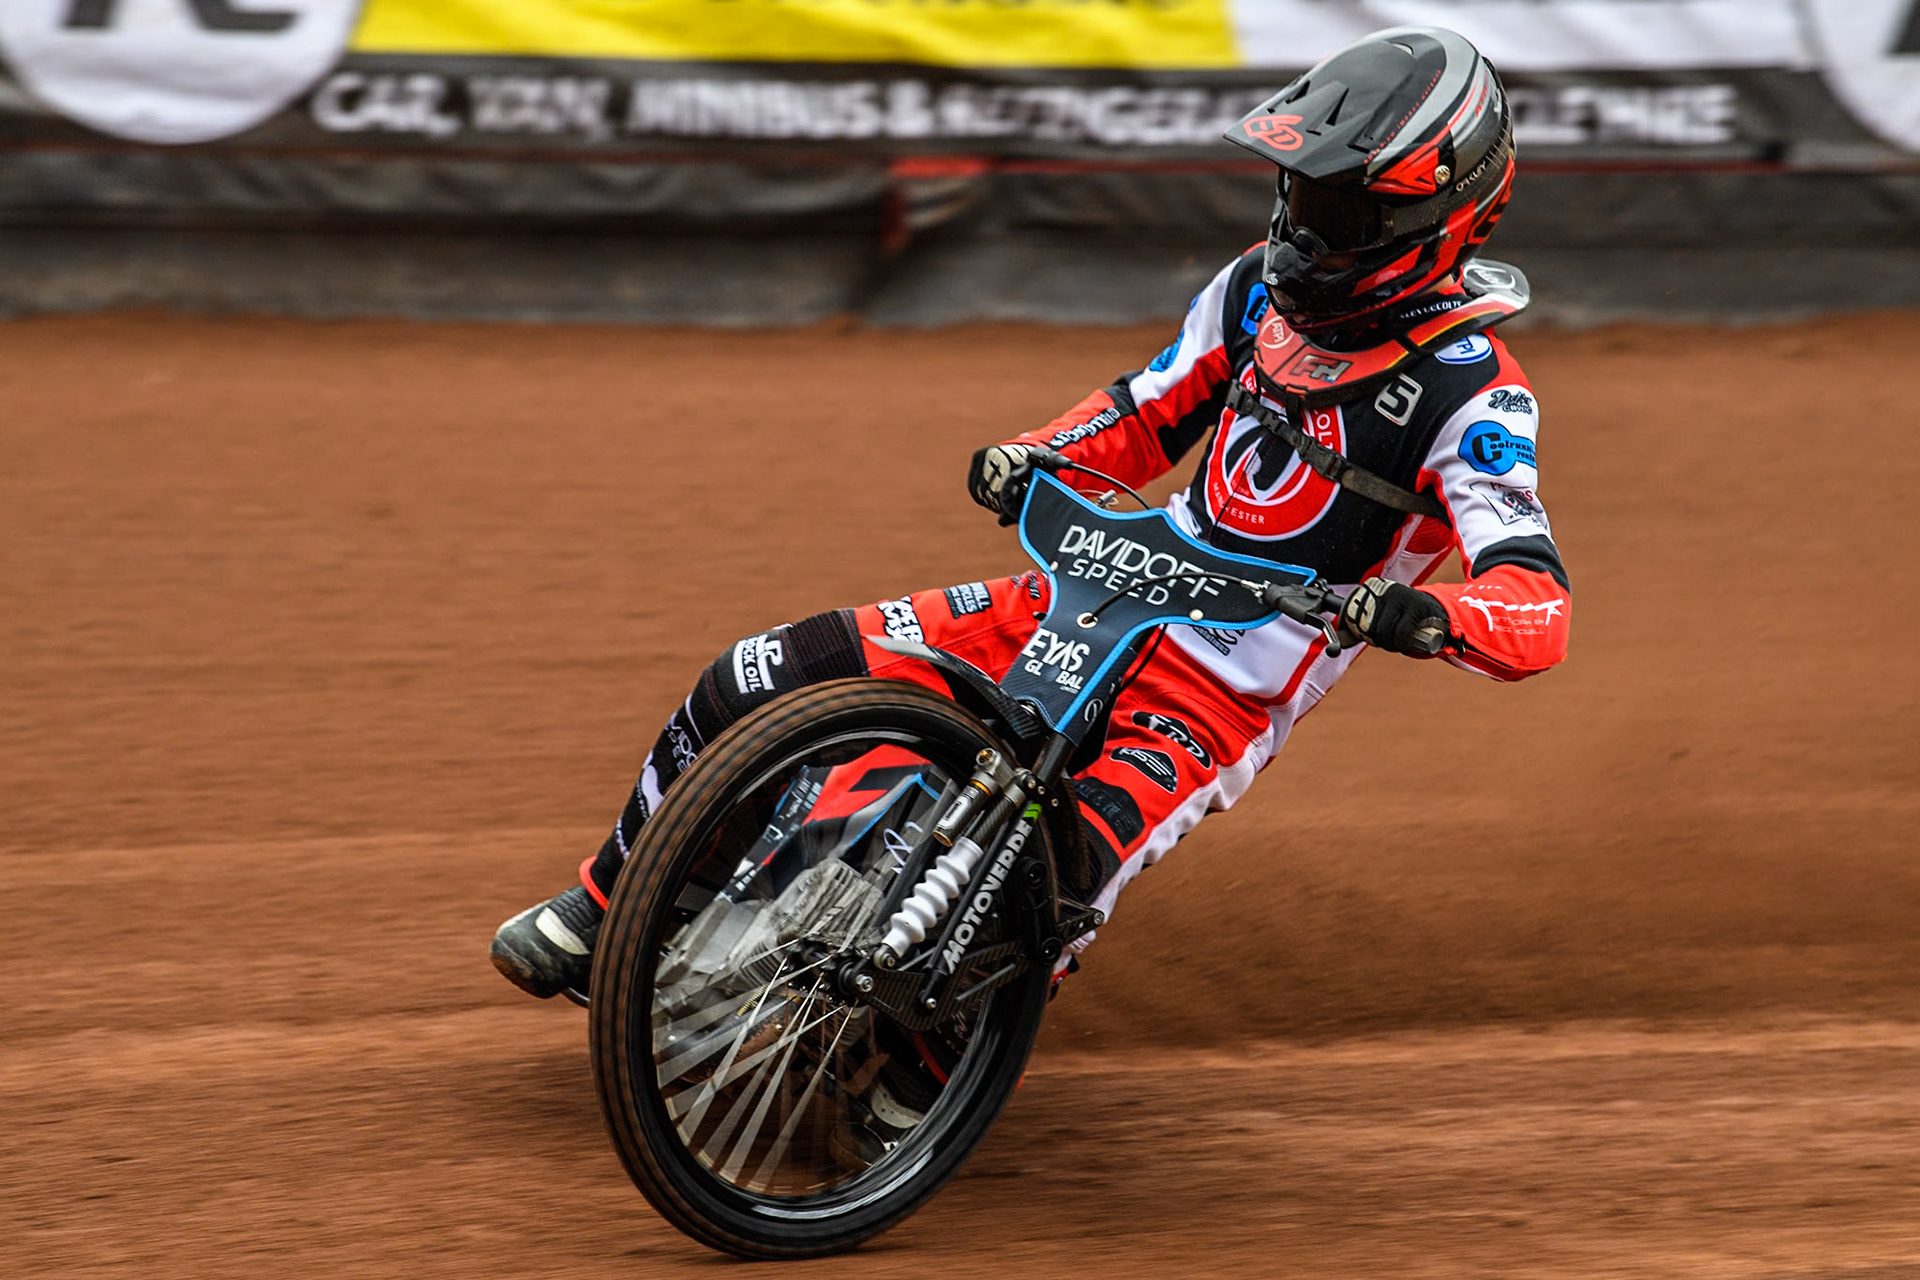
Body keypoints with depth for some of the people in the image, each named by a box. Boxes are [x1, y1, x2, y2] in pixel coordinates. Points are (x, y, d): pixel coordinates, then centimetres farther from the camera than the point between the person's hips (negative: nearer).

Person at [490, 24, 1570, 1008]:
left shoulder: (1470, 393, -15)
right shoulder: (1260, 292, 5)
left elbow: (1539, 613, -25)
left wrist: (1418, 615, -46)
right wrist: (1030, 458, -1)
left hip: (1221, 699, -6)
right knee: (762, 680, -4)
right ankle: (607, 908, 15)